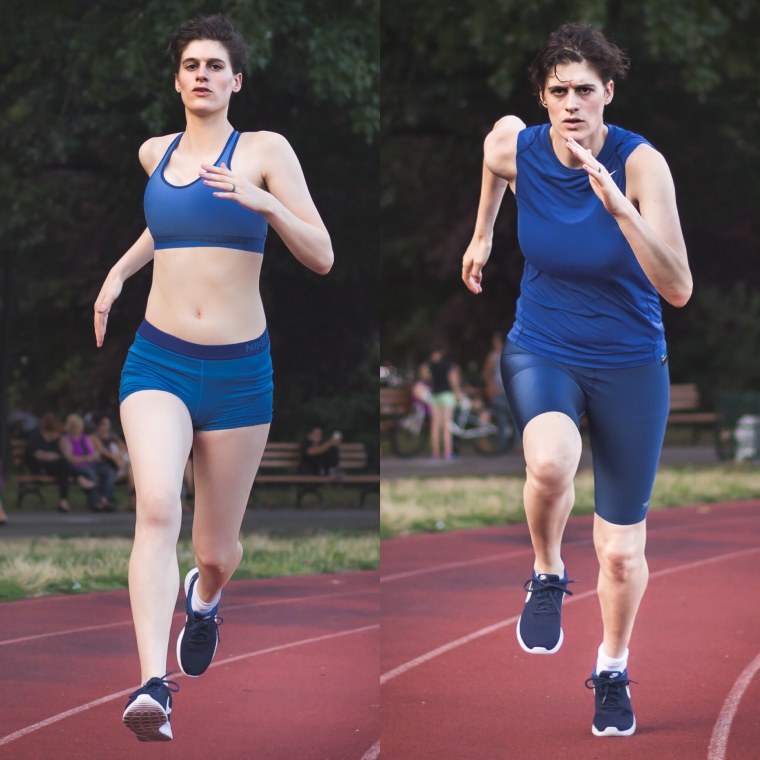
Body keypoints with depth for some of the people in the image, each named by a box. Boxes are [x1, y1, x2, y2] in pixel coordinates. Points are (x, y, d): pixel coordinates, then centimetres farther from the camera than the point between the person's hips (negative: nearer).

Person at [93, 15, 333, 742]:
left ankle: (205, 597, 50)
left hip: (239, 370, -1)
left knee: (216, 550, 11)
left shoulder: (265, 150, -2)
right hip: (158, 361, 1)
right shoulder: (155, 153, 9)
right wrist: (120, 270, 22)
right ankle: (153, 684, -33)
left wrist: (263, 201, -21)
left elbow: (322, 257, -7)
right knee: (156, 507, -25)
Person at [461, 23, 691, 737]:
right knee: (550, 461, -35)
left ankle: (613, 672, 36)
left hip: (629, 365, -1)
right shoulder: (515, 148, -12)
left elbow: (678, 289, -29)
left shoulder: (641, 164, -21)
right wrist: (481, 235, 25)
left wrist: (619, 207, -40)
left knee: (621, 551, 7)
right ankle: (547, 576, -3)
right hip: (541, 350, 1)